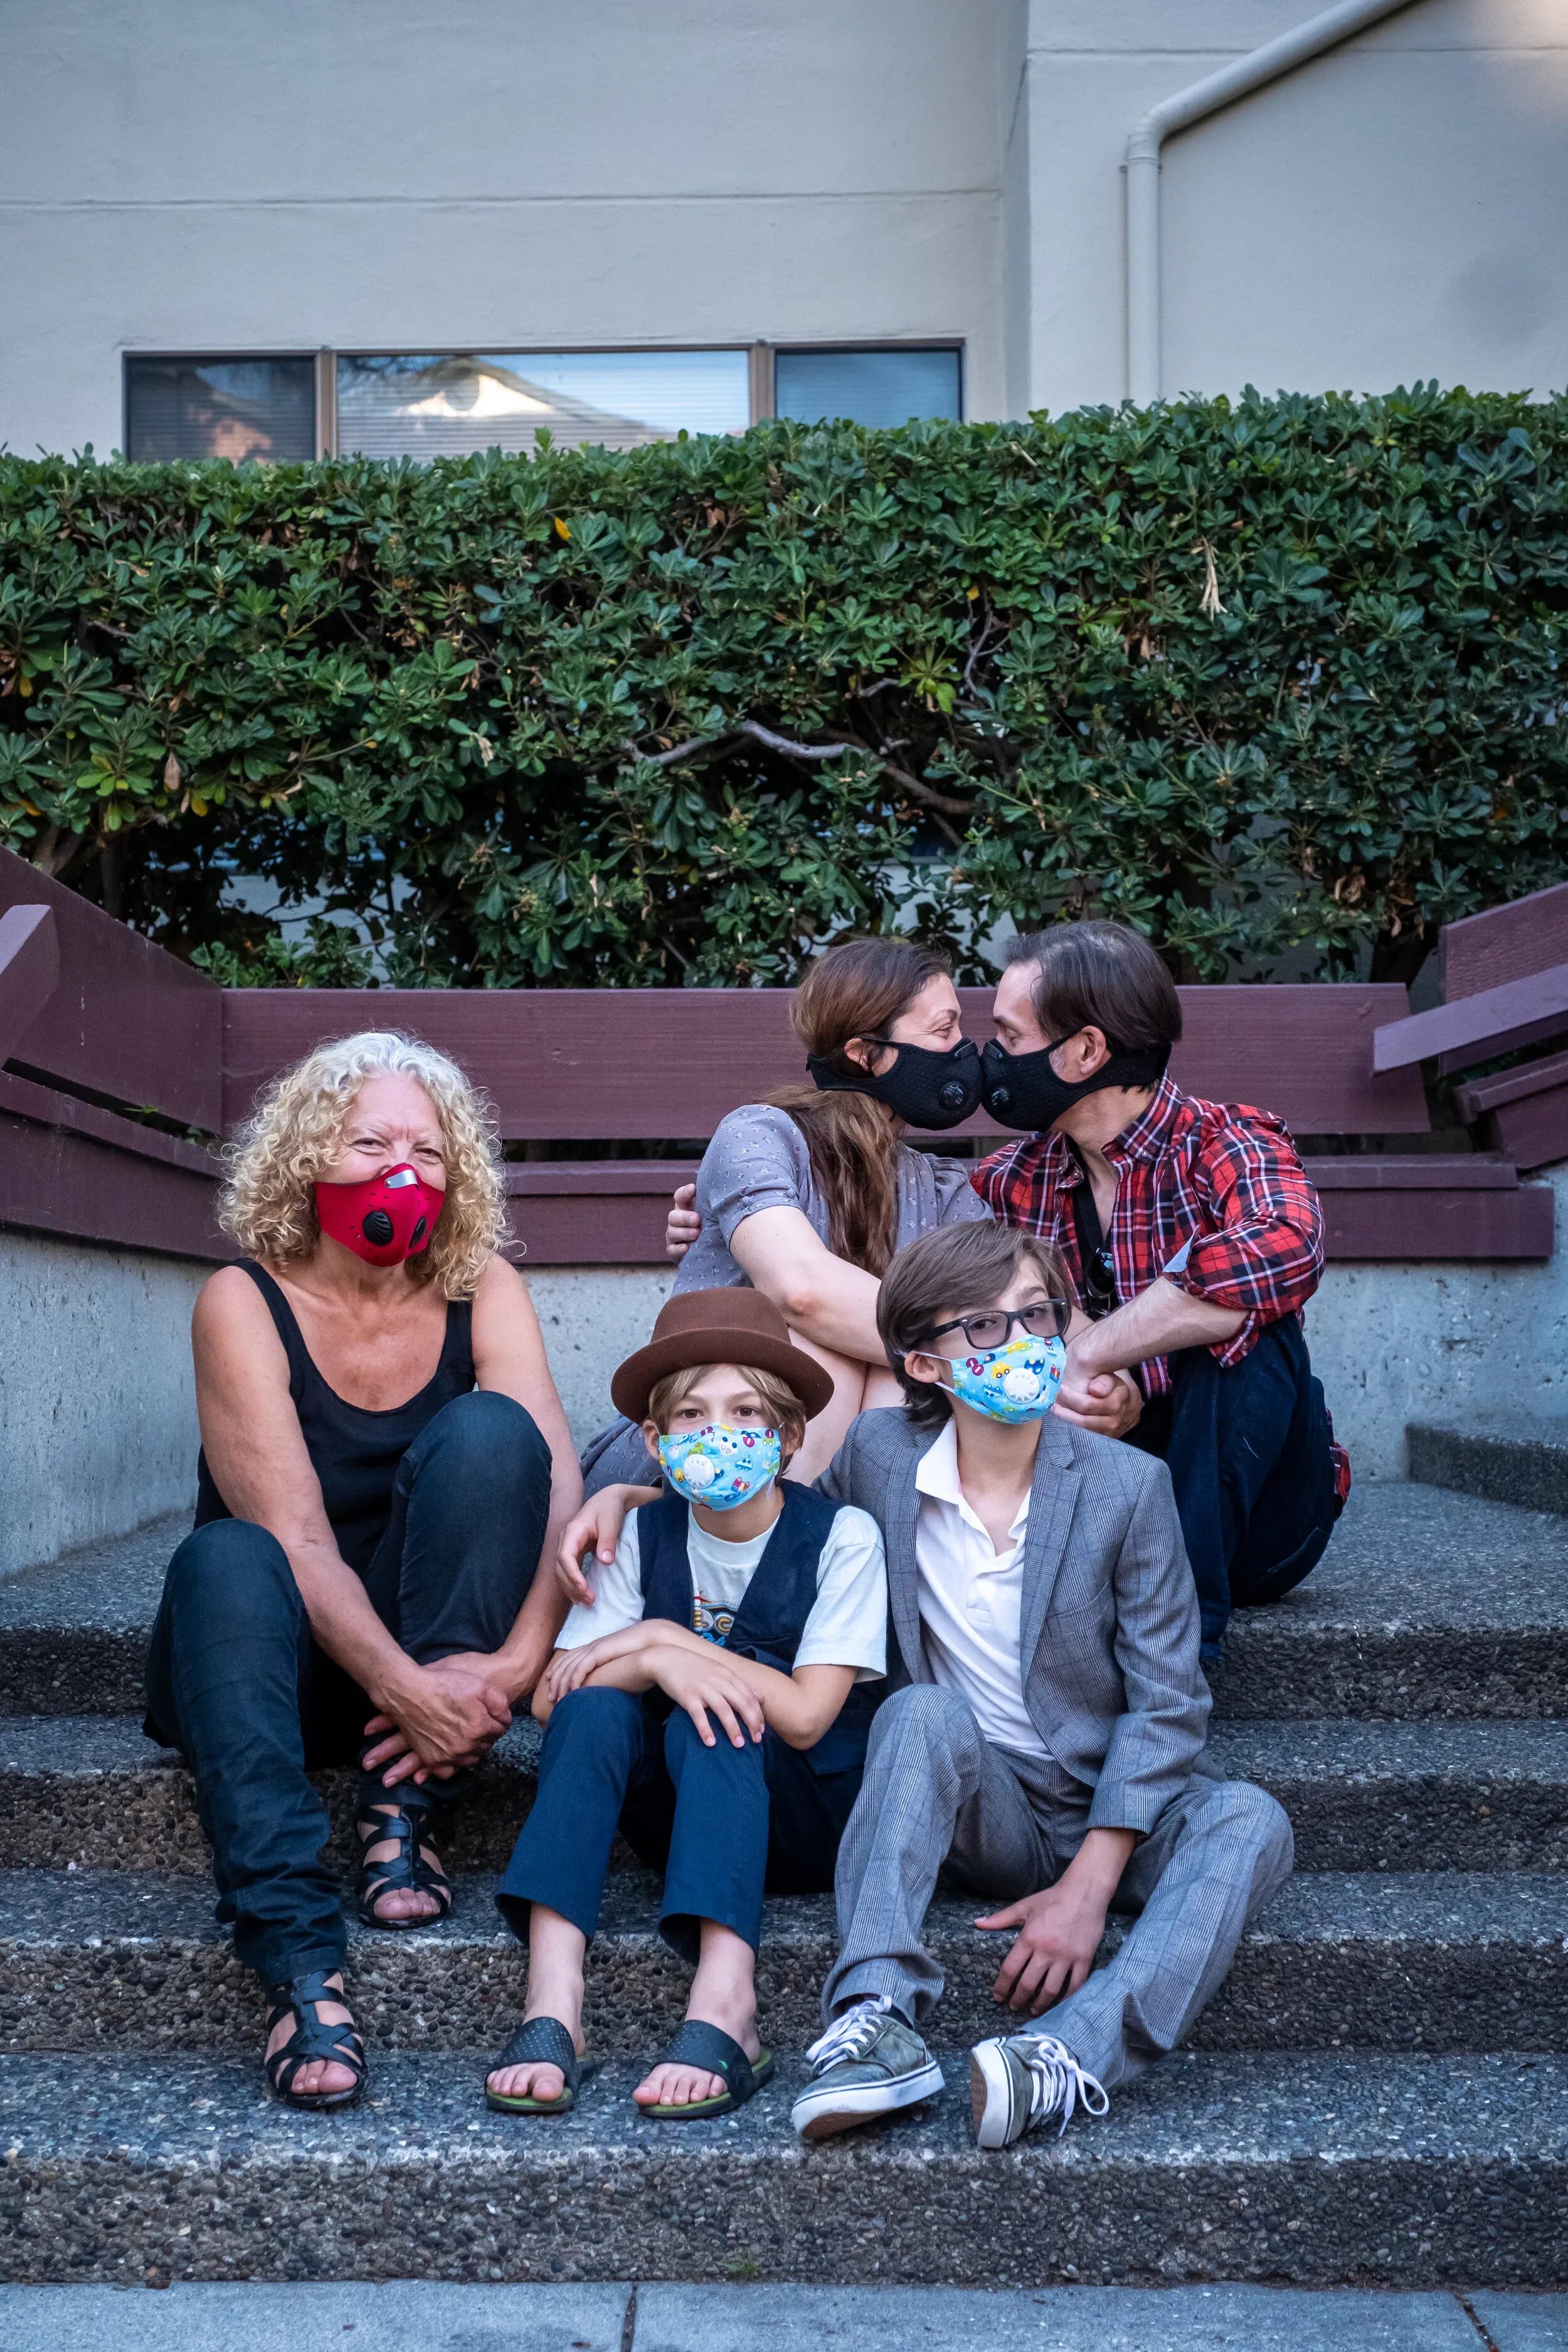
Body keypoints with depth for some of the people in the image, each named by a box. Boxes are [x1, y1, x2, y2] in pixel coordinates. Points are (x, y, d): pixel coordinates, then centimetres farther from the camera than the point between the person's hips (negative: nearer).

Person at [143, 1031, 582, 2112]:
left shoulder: (482, 1292, -3)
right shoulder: (245, 1304, -11)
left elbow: (562, 1493, -16)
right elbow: (295, 1538, -22)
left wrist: (513, 1665, -33)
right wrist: (403, 1688, -36)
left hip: (438, 1647, 2)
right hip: (291, 1650, -1)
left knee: (488, 1432, -23)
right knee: (224, 1563, -35)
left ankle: (406, 1809, -21)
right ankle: (303, 1964, -44)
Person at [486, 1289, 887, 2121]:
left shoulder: (840, 1537, -11)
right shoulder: (645, 1536, -1)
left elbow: (805, 1715, -19)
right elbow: (550, 1698, -9)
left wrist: (666, 1640, -16)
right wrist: (658, 1666, -27)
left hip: (807, 1819, -3)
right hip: (680, 1820, 3)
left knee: (712, 1721, -31)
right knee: (596, 1708, -25)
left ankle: (723, 2009, -46)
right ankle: (552, 2006, -36)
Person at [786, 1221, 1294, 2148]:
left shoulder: (1127, 1486, -9)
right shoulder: (880, 1454, -3)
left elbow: (1166, 1703, -10)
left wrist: (1088, 1886, -19)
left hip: (1113, 1814, 0)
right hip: (985, 1813, 1)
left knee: (1248, 1820, -30)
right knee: (923, 1714, -30)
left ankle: (1076, 2056, -48)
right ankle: (877, 2016, -41)